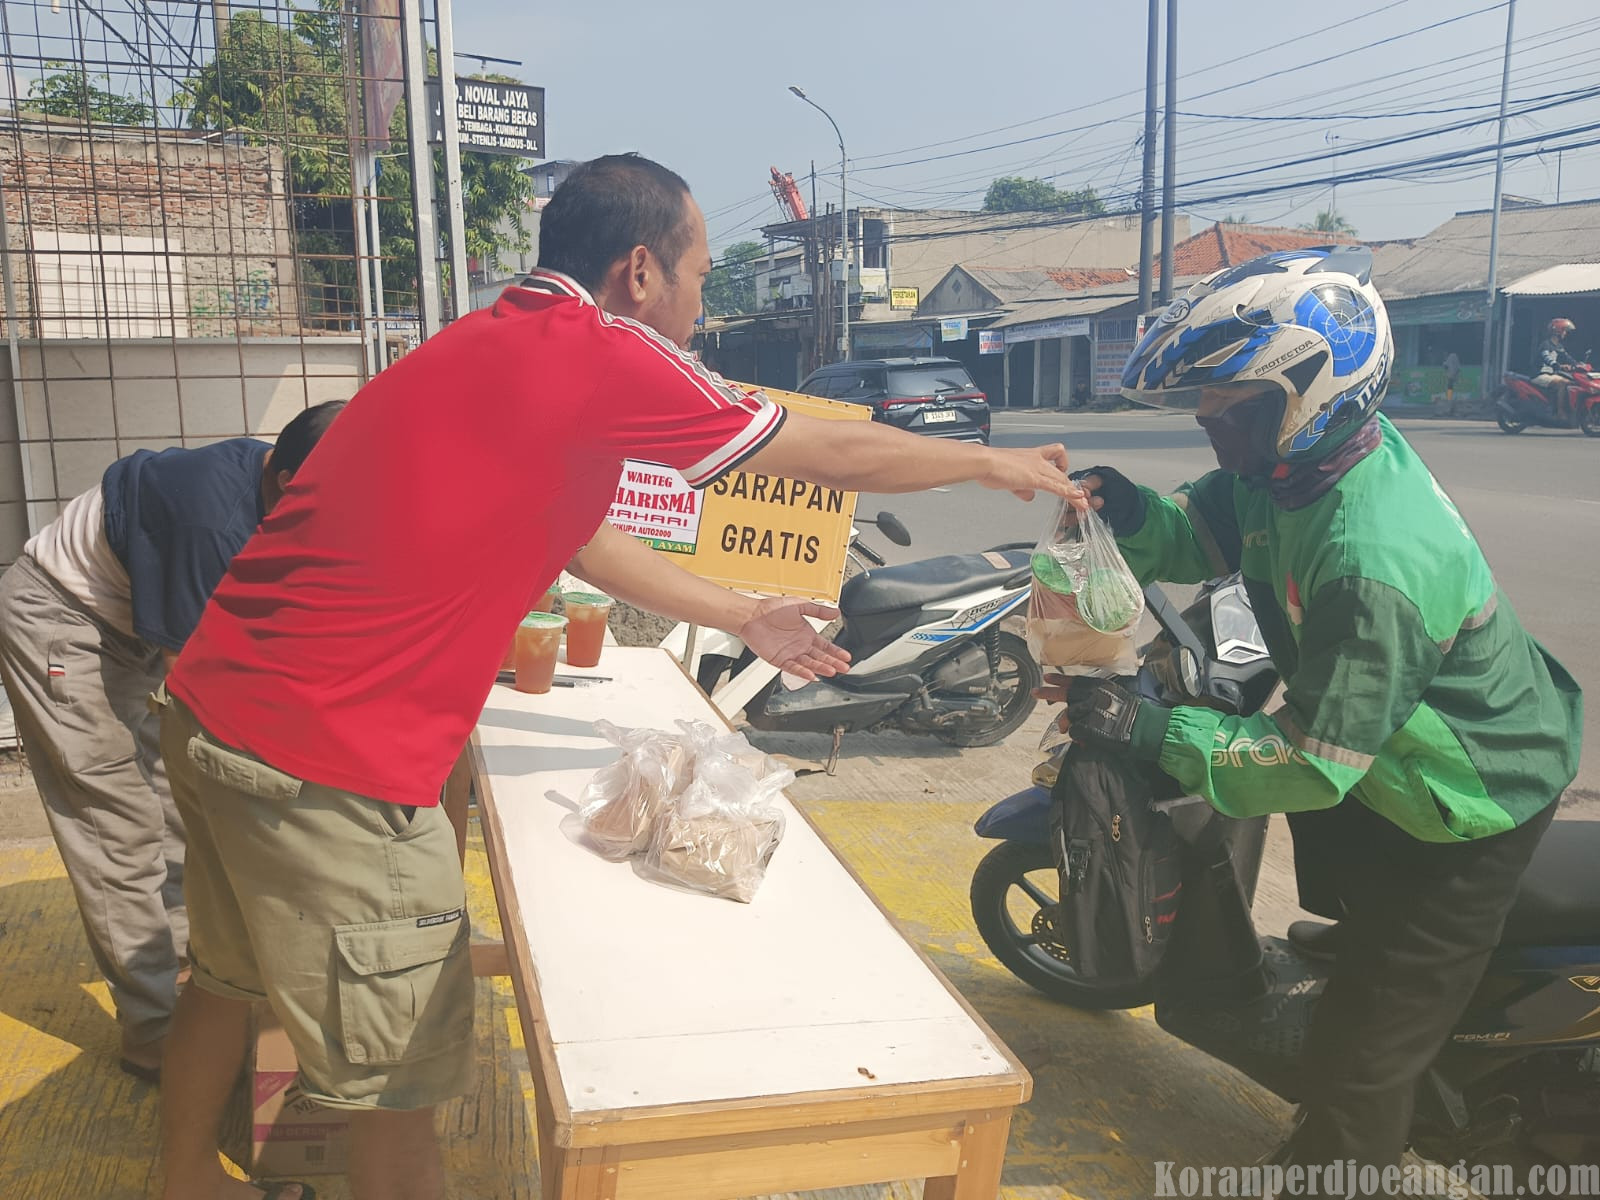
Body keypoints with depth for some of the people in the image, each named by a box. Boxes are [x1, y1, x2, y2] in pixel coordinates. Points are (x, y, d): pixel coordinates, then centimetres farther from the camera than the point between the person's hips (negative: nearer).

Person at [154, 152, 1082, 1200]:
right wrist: (998, 464, 11)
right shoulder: (604, 357, -15)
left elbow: (577, 536, 21)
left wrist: (742, 617, 27)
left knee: (230, 979, 30)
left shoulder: (486, 347, 12)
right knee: (403, 1075, 8)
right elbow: (831, 455, -5)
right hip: (328, 765, -10)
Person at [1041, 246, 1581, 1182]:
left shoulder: (1374, 562, -39)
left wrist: (1155, 733, -34)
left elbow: (1315, 763, -33)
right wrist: (1131, 513, -22)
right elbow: (1200, 535, -1)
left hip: (1468, 808, -9)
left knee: (1359, 1068, 3)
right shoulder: (1299, 458, -13)